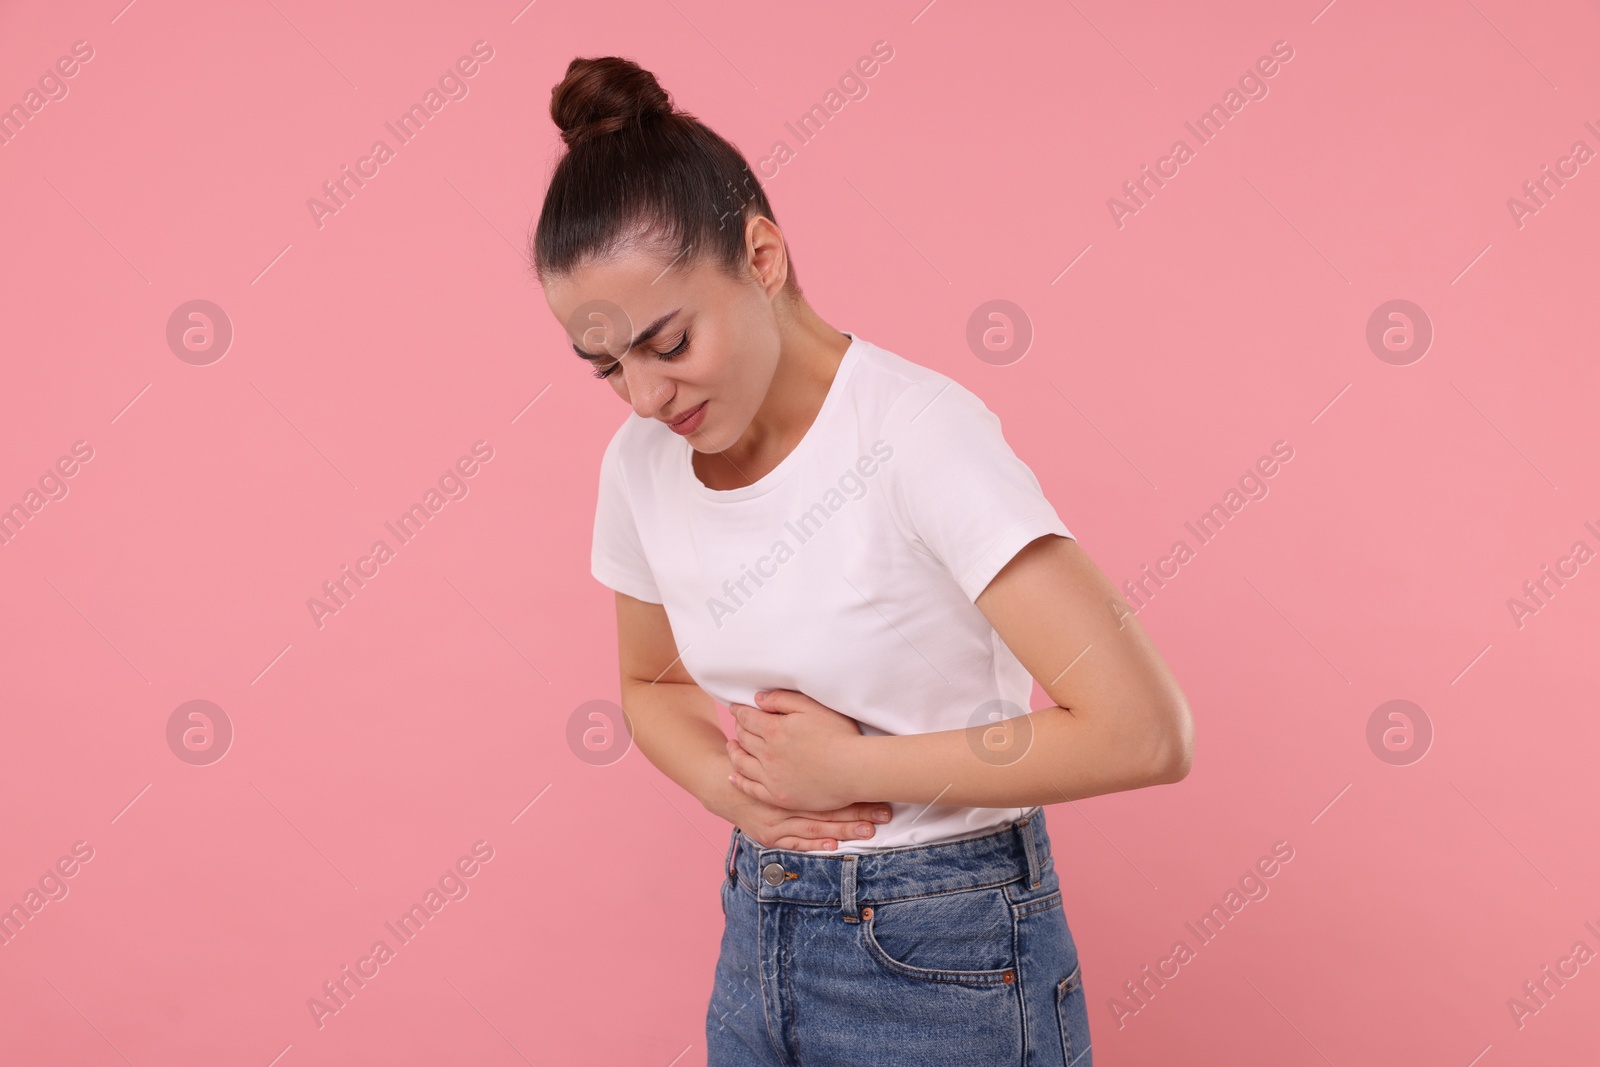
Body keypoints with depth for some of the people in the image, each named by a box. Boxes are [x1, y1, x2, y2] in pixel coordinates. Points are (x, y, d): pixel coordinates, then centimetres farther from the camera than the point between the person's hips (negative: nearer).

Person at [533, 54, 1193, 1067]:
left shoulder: (917, 431, -22)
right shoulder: (641, 463, -4)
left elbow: (1142, 730, -26)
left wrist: (850, 766, -19)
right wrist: (734, 787, -8)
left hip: (944, 969, -5)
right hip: (758, 941, 6)